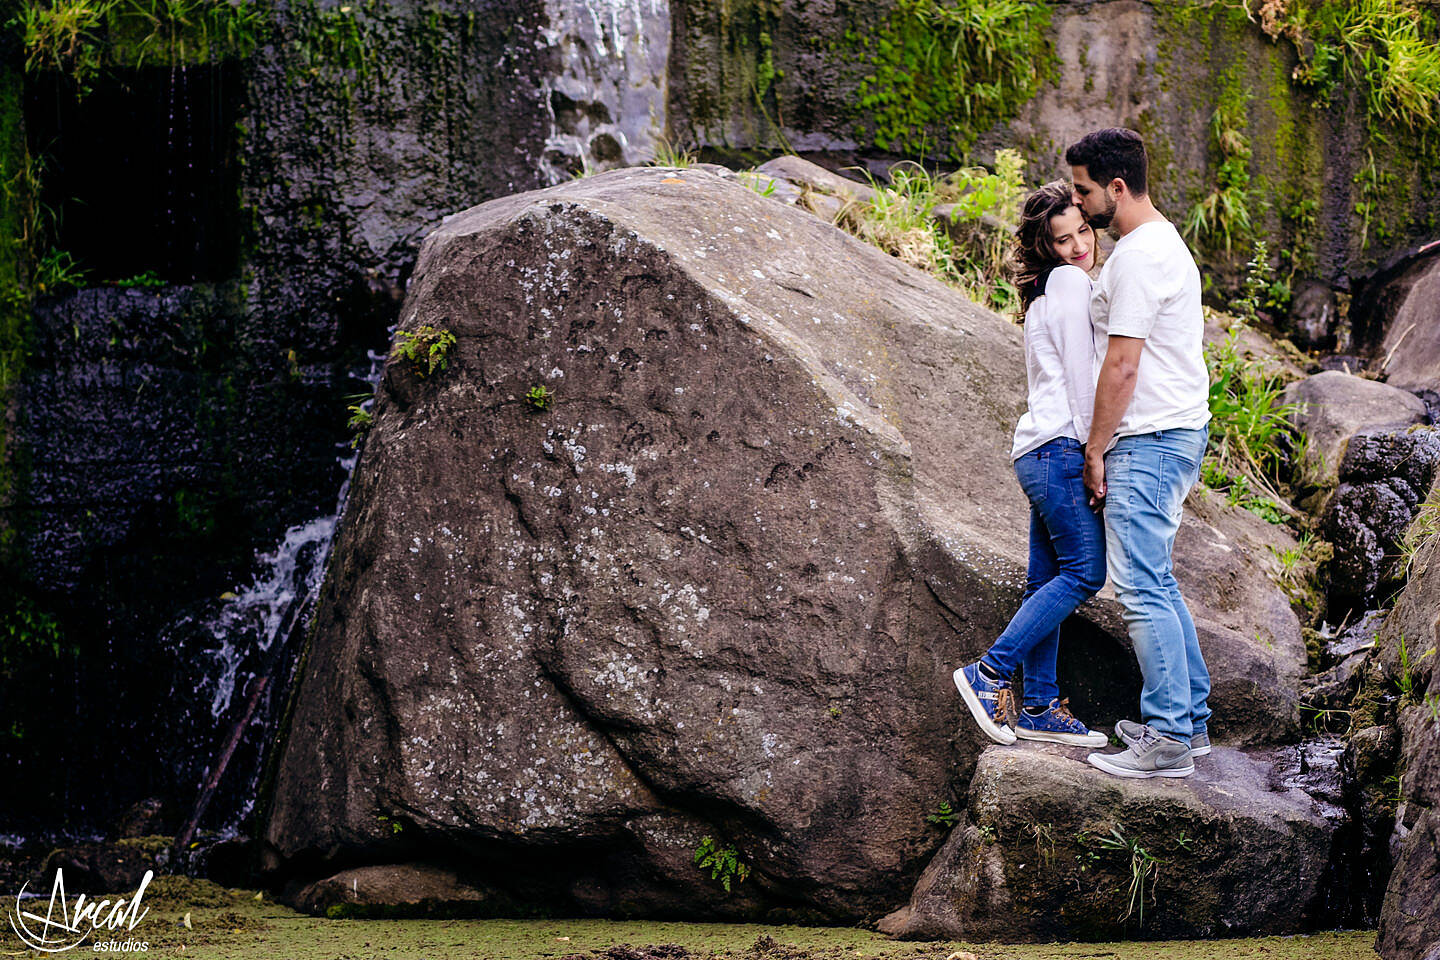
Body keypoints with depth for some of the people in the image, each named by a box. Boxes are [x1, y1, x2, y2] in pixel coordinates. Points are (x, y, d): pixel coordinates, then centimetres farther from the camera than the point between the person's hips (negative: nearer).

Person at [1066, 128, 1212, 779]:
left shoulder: (1139, 257, -17)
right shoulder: (1162, 243, 17)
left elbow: (1121, 367, -18)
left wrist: (1095, 450, -11)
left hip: (1150, 440, -11)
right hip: (1176, 433, 11)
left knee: (1140, 588, -10)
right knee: (1155, 585, 16)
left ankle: (1168, 739, -11)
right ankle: (1190, 719, 20)